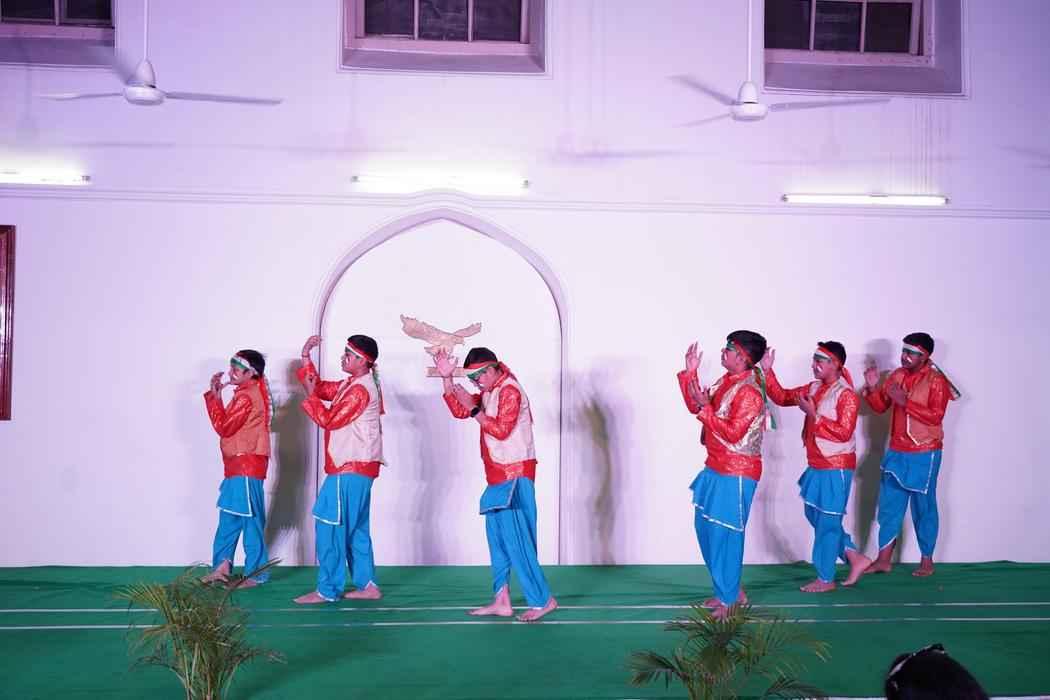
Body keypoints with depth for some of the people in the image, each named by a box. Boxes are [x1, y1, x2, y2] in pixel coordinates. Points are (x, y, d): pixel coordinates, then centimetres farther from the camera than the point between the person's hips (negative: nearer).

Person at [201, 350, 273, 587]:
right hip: (238, 465, 10)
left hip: (246, 465, -10)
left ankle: (255, 574, 2)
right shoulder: (248, 393, 15)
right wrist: (215, 394, 11)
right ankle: (222, 566, 19)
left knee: (250, 519, -4)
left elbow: (224, 427, -17)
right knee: (229, 517, 13)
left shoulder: (247, 397, -16)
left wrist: (215, 395, -11)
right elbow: (228, 423, 18)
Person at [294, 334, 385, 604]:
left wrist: (310, 396, -6)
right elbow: (320, 387, 20)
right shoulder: (351, 384, 14)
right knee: (355, 529, 13)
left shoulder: (361, 389, -17)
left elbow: (329, 420, -16)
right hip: (354, 468, 10)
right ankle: (367, 585, 17)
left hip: (351, 469, -10)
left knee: (330, 527, -7)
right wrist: (306, 358, 12)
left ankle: (328, 590, -3)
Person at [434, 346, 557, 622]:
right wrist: (446, 379, 5)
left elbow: (501, 430, -20)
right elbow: (459, 411, 13)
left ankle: (543, 600, -5)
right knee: (497, 537, 10)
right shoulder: (489, 392, 14)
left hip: (515, 474, -10)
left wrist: (473, 408, -19)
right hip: (499, 475, 10)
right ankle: (501, 600, 15)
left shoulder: (510, 391, -14)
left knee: (515, 538, -10)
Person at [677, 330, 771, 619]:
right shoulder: (727, 381, 10)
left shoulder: (749, 392, -19)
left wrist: (705, 407, -25)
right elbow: (696, 407, 13)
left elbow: (733, 433, -23)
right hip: (715, 468, 10)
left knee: (725, 535, -4)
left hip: (736, 474, -10)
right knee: (705, 528, 16)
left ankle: (729, 601, 9)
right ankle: (731, 589, 27)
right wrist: (690, 373, 6)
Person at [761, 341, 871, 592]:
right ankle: (855, 558, 25)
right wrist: (768, 371, 0)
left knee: (827, 523, 0)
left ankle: (825, 579, 12)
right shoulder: (813, 388, 7)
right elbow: (782, 397, 12)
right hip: (817, 467, 9)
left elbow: (844, 432, -22)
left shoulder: (846, 394, -17)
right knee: (816, 518, 16)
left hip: (835, 469, -9)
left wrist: (813, 414, -23)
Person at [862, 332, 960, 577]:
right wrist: (872, 388, -7)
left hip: (924, 454, -5)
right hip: (896, 452, 6)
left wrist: (905, 402, -24)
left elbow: (936, 416, -19)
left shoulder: (936, 380, -11)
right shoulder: (897, 376, 6)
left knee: (923, 508, 4)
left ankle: (927, 561, 15)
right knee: (889, 506, 8)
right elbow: (880, 407, 11)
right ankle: (883, 559, 15)